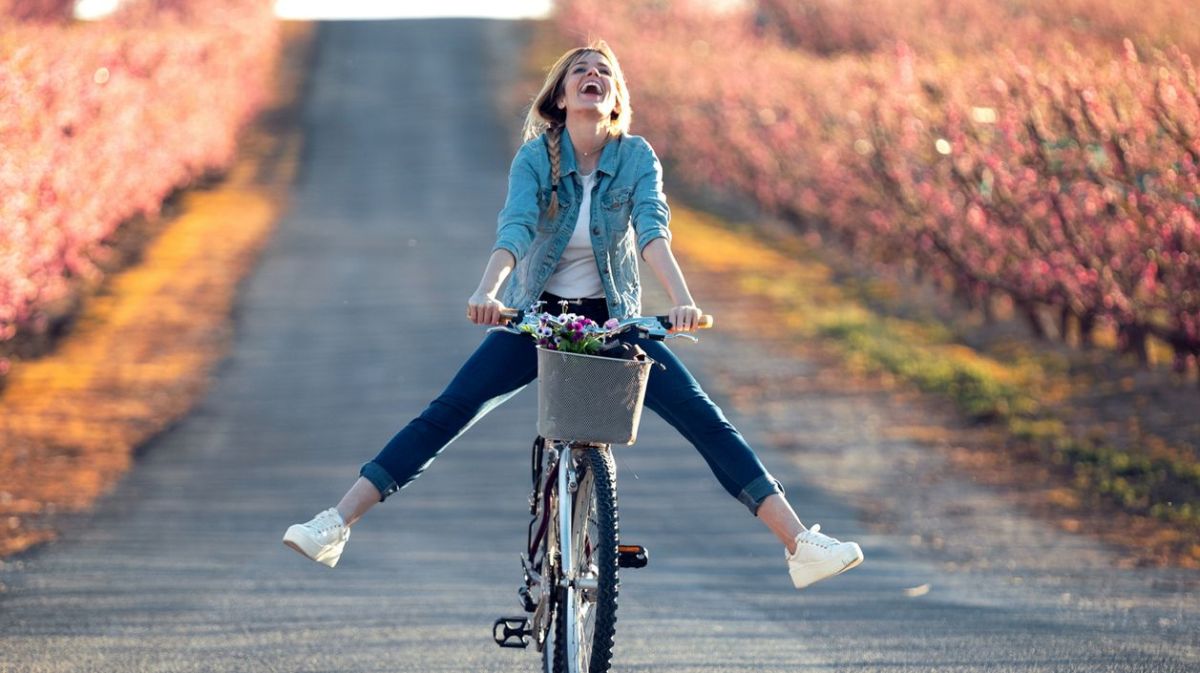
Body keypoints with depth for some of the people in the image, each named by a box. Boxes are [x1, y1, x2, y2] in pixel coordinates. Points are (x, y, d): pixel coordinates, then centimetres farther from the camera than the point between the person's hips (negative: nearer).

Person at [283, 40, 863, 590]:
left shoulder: (636, 157, -8)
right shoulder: (535, 156, -10)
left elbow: (652, 230, -23)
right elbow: (515, 229, -25)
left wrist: (681, 300, -41)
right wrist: (487, 292, -44)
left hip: (614, 321, 1)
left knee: (705, 420, -12)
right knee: (445, 414, -14)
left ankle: (801, 543, -12)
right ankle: (334, 526, -16)